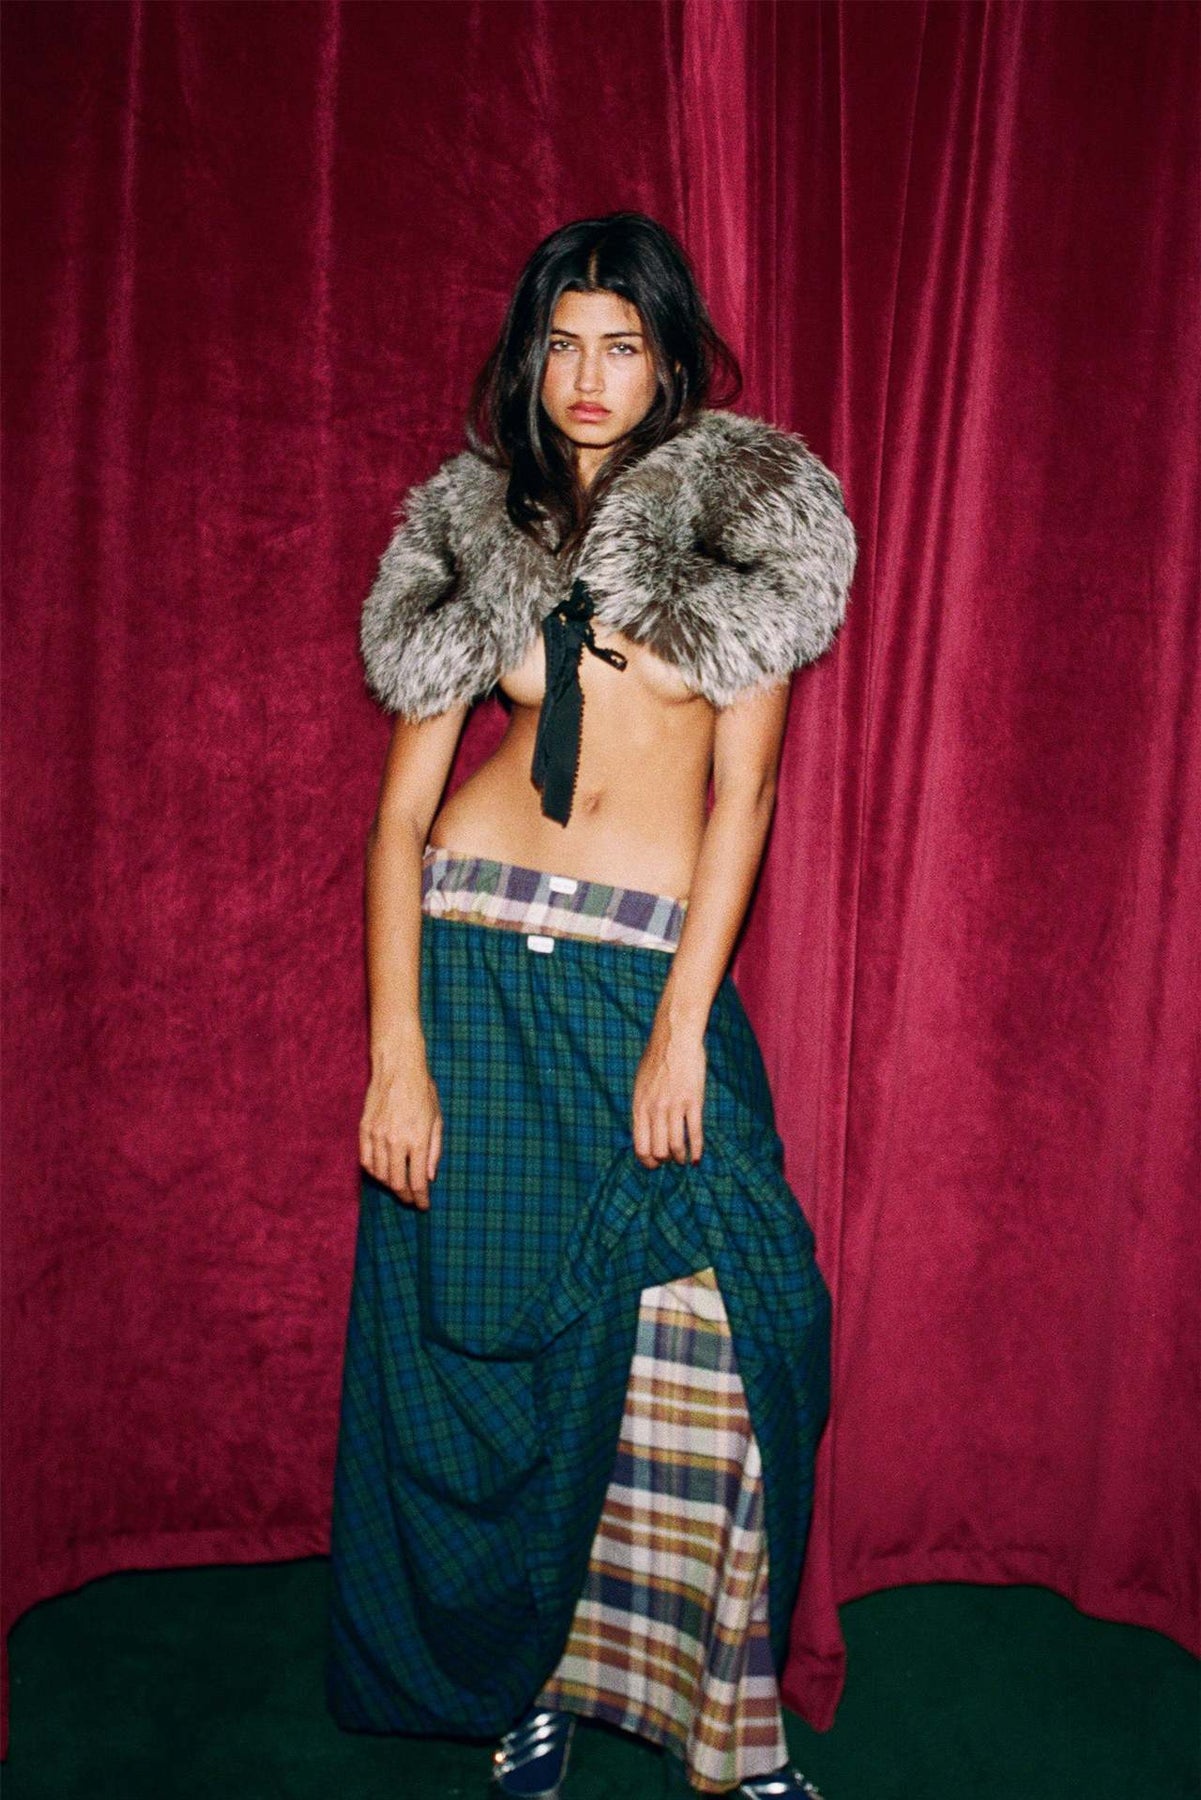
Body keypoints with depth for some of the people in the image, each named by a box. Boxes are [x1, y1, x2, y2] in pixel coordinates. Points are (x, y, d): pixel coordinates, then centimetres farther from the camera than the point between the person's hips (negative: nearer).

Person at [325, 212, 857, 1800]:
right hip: (472, 955, 2)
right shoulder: (470, 523, 10)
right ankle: (517, 1672, 28)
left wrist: (683, 1026, -10)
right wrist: (395, 1049, -9)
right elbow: (402, 813, 2)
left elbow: (743, 791, -1)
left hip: (654, 969, -1)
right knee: (477, 1325, 6)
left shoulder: (738, 509, 7)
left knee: (712, 1334, -6)